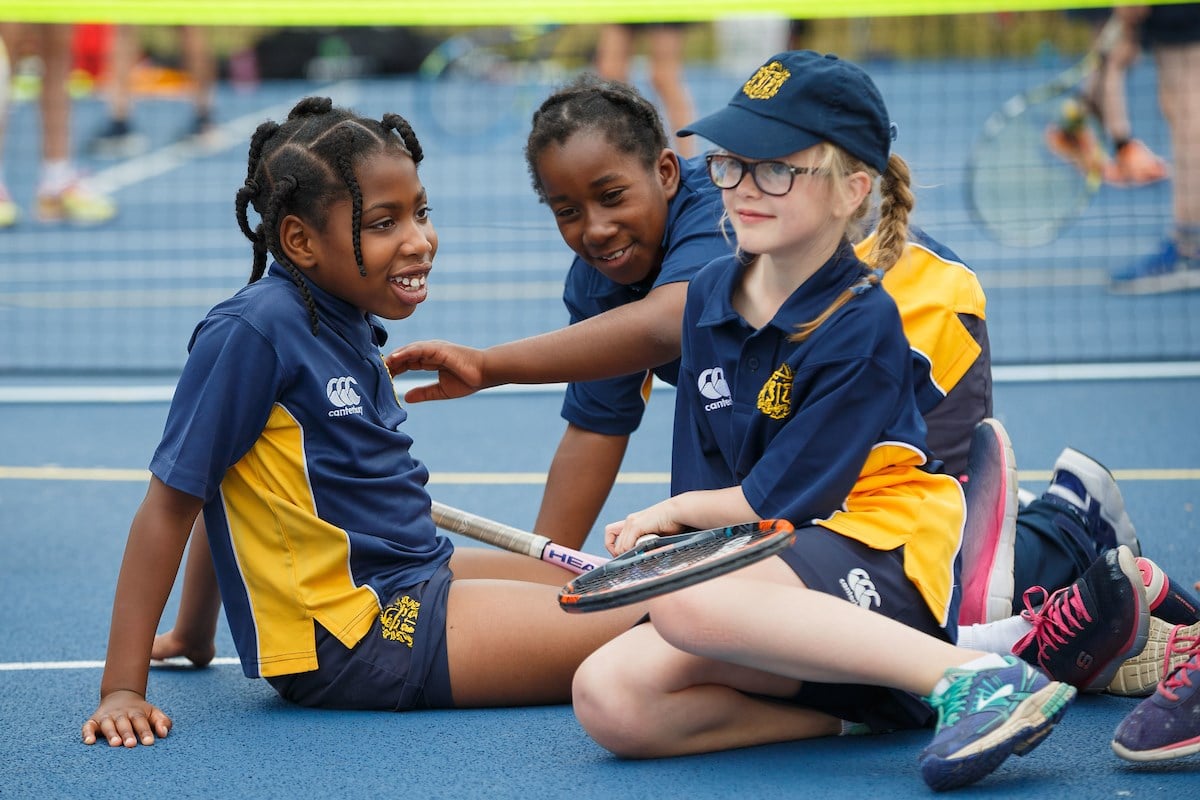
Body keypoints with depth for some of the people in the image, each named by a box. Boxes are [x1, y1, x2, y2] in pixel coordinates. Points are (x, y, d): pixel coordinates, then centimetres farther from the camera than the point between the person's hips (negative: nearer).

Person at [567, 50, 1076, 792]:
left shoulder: (863, 325, -10)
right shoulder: (711, 293, 11)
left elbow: (775, 501, -10)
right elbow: (701, 475, 12)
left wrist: (670, 513, 6)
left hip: (882, 549, -7)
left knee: (690, 602, -39)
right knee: (609, 699, -20)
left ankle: (971, 676, -35)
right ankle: (850, 710, -16)